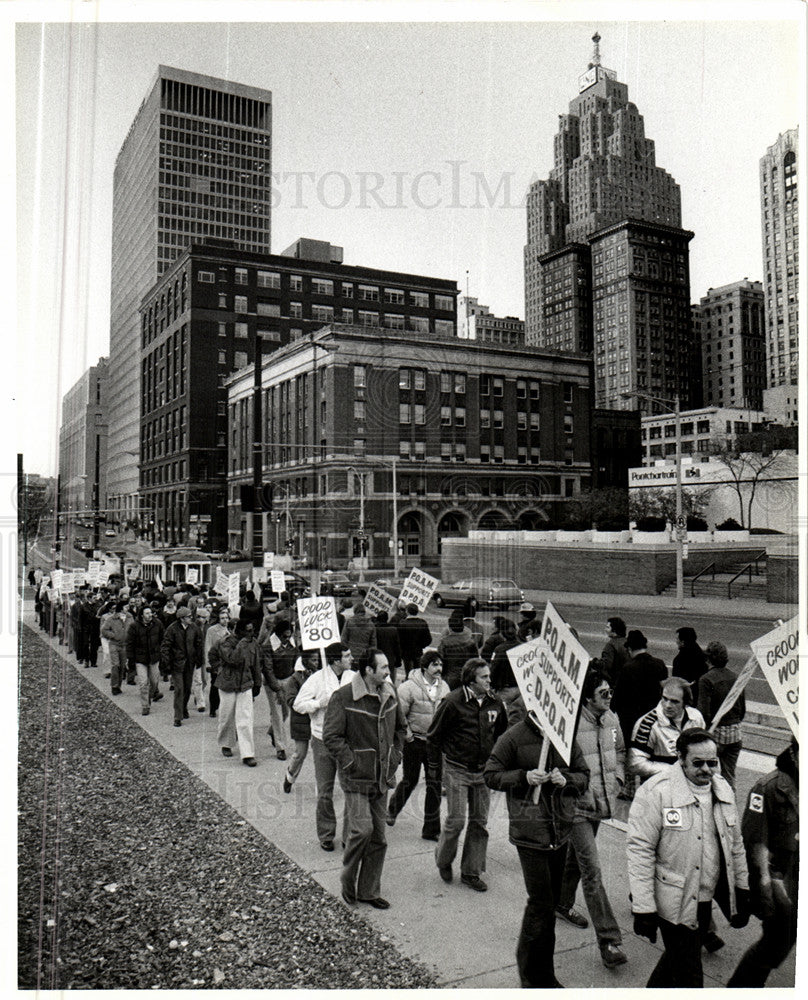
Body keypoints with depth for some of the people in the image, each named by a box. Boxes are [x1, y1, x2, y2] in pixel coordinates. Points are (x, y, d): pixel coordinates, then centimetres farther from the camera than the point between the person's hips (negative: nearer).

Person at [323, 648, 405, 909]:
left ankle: (369, 890, 24)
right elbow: (331, 736, -14)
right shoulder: (343, 697, -15)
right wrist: (352, 764, -16)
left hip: (382, 778, 6)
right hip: (356, 779, -6)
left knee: (378, 838, 10)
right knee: (362, 829, -13)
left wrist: (394, 758, 11)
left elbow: (399, 728, 20)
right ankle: (348, 883, 12)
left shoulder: (390, 694, 5)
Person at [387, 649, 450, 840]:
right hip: (414, 742, -5)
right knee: (409, 780, 8)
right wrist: (407, 734, -12)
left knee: (435, 784, 6)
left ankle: (431, 829, 17)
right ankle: (392, 810, 37)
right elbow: (399, 713, -12)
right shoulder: (409, 687, -15)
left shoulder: (444, 687, 2)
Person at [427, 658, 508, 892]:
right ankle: (443, 860, 23)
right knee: (456, 819, -5)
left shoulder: (494, 703, 0)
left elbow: (501, 731, 18)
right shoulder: (453, 702, -16)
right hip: (457, 770, -5)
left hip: (482, 771, 5)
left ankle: (471, 872, 21)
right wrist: (446, 753, 1)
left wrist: (492, 756, 14)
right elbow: (434, 734, -6)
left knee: (480, 822, 8)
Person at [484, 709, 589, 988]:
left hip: (560, 830, 5)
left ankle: (539, 973, 33)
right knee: (542, 904, -4)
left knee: (550, 901, 16)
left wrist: (566, 779, -11)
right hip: (529, 832, -5)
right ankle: (536, 977, 15)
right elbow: (491, 775, -4)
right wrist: (524, 777, -18)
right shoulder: (514, 737, -9)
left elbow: (583, 774, 11)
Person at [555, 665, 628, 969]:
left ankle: (563, 902, 48)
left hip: (601, 803, 7)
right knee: (592, 872, -6)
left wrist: (617, 779, 8)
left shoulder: (611, 719, 0)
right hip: (578, 807, -7)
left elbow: (620, 751, 18)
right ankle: (609, 940, 0)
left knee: (576, 857, 26)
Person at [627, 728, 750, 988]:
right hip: (674, 901, -7)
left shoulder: (723, 789, 3)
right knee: (687, 974, 2)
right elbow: (640, 850, -18)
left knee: (678, 957, 23)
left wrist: (742, 889, 15)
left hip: (705, 898, 7)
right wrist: (643, 907, -19)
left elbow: (735, 844, 15)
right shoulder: (656, 792, -20)